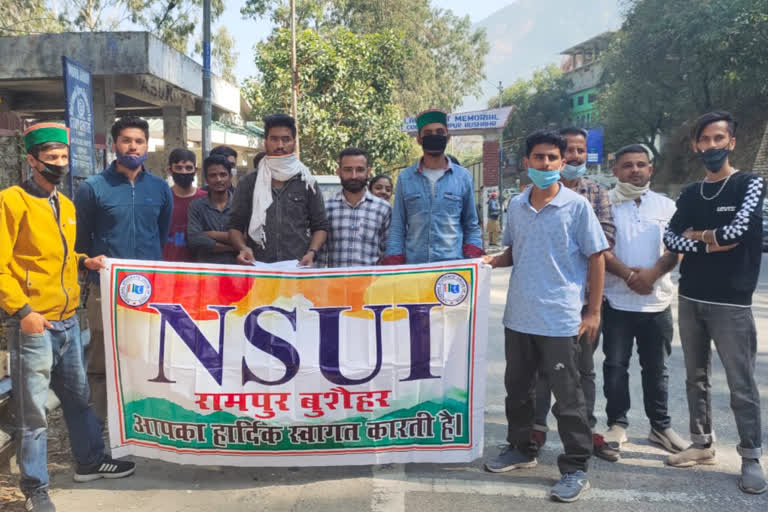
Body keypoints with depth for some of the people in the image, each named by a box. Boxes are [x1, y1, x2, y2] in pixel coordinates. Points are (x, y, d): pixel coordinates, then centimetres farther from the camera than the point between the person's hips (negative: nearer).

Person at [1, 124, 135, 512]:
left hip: (68, 321, 7)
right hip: (34, 325, -7)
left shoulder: (66, 205, 14)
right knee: (33, 412, 3)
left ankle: (90, 461, 34)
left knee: (78, 397, 18)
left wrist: (84, 262, 6)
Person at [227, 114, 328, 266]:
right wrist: (242, 248, -10)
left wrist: (312, 252, -8)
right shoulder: (249, 183, 10)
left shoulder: (307, 183, 9)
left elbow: (320, 226, 10)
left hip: (298, 267, 0)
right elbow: (235, 225, 10)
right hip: (257, 267, 0)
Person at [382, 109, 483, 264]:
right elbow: (397, 229, 7)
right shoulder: (405, 178, 6)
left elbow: (472, 227, 11)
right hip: (413, 265, 0)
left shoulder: (463, 177, 6)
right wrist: (394, 268, -2)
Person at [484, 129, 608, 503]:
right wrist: (493, 261, -3)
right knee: (517, 388, 17)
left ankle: (575, 468, 17)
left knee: (567, 397, 3)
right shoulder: (516, 205, 6)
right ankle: (522, 449, 36)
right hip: (518, 315, 6)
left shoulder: (577, 206, -7)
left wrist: (593, 311, -7)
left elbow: (596, 258, -5)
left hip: (561, 319, -5)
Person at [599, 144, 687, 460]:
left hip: (657, 301, 2)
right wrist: (628, 275, -17)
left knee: (656, 368, 12)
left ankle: (661, 427, 25)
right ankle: (617, 424, 18)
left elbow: (676, 249, 1)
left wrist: (653, 273, -15)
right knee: (615, 366, 4)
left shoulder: (666, 206, 8)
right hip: (617, 300, -2)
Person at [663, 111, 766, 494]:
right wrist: (710, 242, -12)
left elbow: (736, 231, -17)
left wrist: (696, 234, -2)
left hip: (731, 302, -5)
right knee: (696, 377, 13)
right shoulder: (690, 194, 11)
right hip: (690, 299, 5)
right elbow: (670, 239, 2)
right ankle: (702, 444, 26)